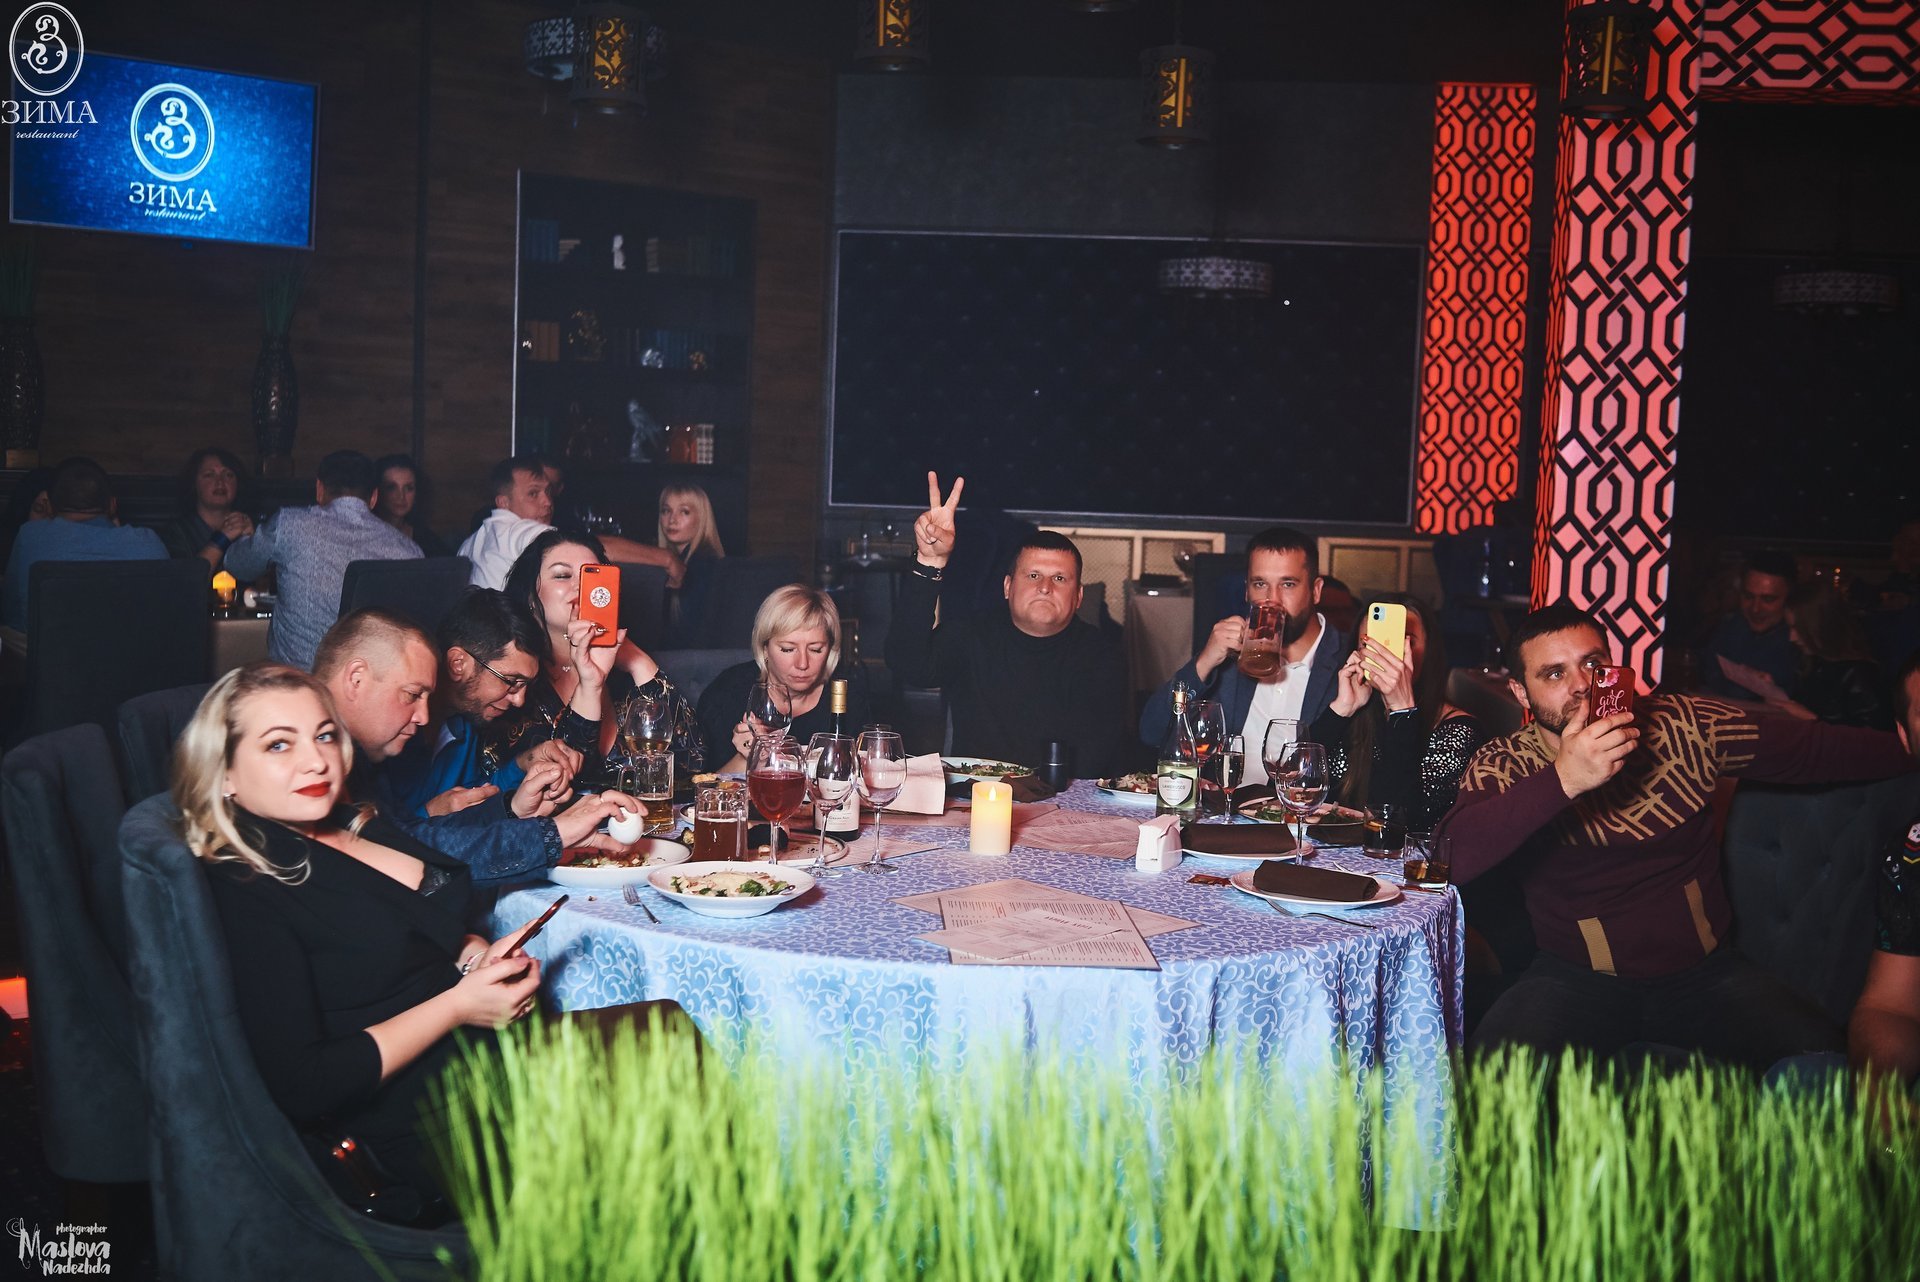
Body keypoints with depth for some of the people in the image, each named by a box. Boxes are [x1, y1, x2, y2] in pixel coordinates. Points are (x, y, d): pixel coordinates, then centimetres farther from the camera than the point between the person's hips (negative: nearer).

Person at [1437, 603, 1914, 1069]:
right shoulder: (1504, 766, -9)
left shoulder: (1684, 726, -1)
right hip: (1579, 978, -3)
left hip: (1703, 968, 3)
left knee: (1819, 1054, -21)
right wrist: (1562, 781, -39)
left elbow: (1817, 748, 7)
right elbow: (1452, 857, -29)